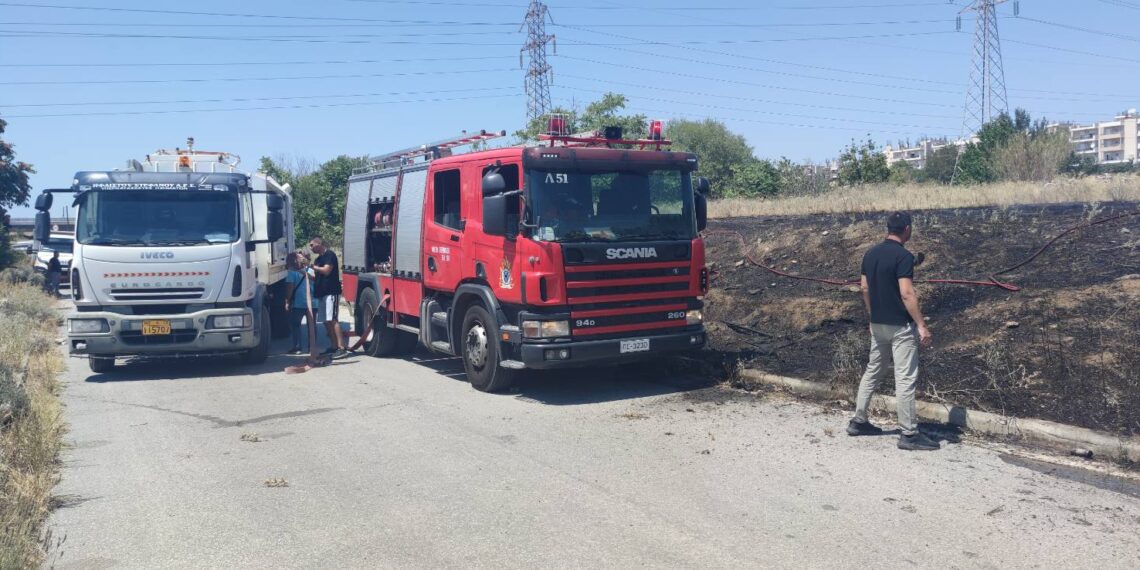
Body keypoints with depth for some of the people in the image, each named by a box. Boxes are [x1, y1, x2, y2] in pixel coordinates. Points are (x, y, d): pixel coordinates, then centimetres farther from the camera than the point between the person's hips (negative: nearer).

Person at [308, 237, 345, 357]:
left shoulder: (329, 255, -7)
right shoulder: (319, 258, 21)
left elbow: (326, 270, -18)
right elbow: (316, 275, 22)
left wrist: (313, 266, -7)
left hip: (331, 292, -10)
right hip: (322, 293, 10)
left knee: (333, 320, -15)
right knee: (326, 321, 7)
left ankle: (341, 347, -17)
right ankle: (333, 346, 12)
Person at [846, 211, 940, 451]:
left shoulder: (870, 254, 7)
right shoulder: (903, 256, -16)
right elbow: (907, 294, -21)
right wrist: (922, 325, -17)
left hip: (878, 324, 8)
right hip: (900, 326, -8)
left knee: (873, 371, 17)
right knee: (905, 378, -4)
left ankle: (858, 421, 22)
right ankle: (909, 434, 0)